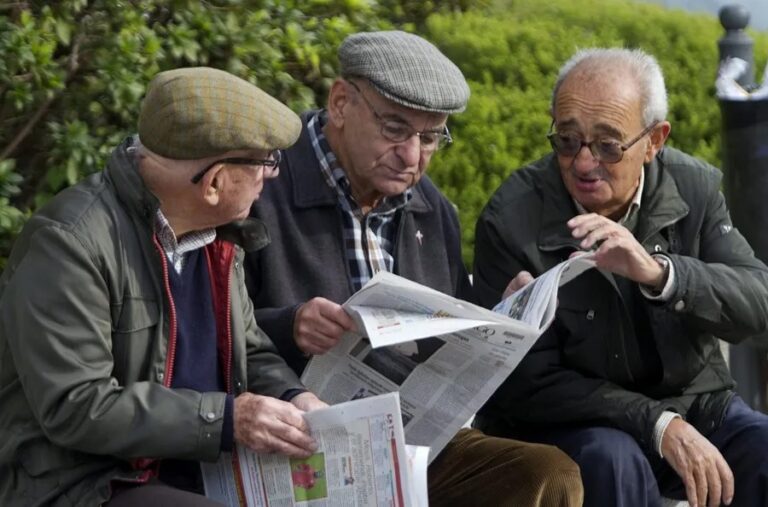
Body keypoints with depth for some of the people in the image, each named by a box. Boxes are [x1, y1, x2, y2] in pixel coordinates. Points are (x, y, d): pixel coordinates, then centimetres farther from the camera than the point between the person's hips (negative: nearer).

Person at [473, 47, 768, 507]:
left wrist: (658, 272, -34)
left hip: (696, 404, 3)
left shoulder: (695, 188, -4)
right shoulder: (511, 221, -14)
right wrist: (661, 425, -26)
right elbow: (529, 382, -15)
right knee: (613, 460, -34)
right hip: (572, 424, -3)